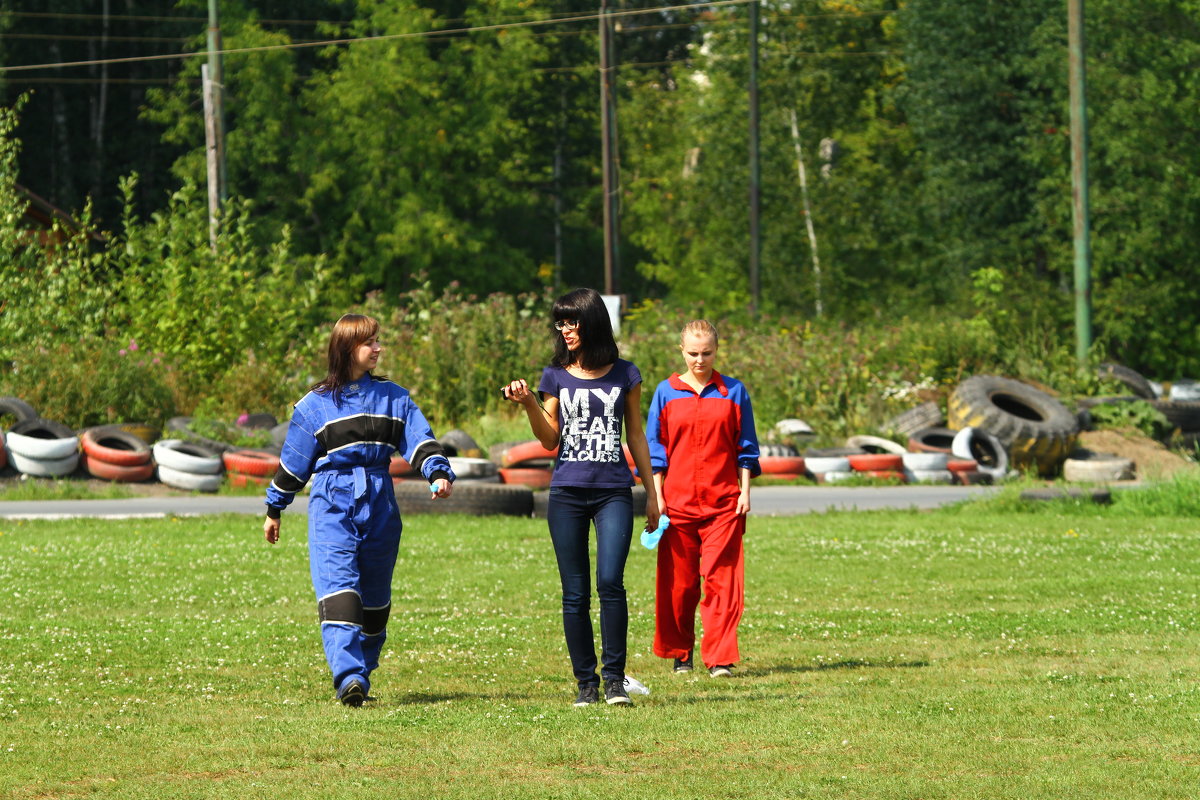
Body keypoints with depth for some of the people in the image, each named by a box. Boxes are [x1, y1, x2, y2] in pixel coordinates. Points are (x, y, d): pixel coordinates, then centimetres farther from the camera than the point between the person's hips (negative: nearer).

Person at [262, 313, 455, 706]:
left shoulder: (393, 397, 10)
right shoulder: (315, 404, 4)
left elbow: (420, 440, 4)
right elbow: (294, 460, 11)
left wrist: (439, 473, -15)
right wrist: (274, 509, 16)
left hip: (379, 503, 3)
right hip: (332, 501, -3)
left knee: (375, 595, 8)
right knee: (338, 587, -18)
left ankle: (363, 672, 19)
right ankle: (349, 677, -29)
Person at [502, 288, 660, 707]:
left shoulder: (624, 374, 6)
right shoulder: (556, 376, 8)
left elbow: (636, 435, 13)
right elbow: (550, 440, 6)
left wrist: (651, 492, 12)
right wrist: (528, 404, -10)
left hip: (614, 492, -2)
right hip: (567, 494, 2)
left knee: (610, 582, -16)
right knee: (575, 593, 1)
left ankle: (614, 678, -9)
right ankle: (586, 682, 8)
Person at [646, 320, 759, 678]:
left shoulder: (733, 392, 7)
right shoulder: (667, 393, 7)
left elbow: (745, 447, 9)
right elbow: (655, 447, 8)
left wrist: (745, 491, 2)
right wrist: (657, 496, 1)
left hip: (723, 501, -1)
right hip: (678, 499, 1)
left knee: (721, 579, -7)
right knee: (678, 581, 4)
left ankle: (720, 658, -7)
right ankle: (680, 654, 17)